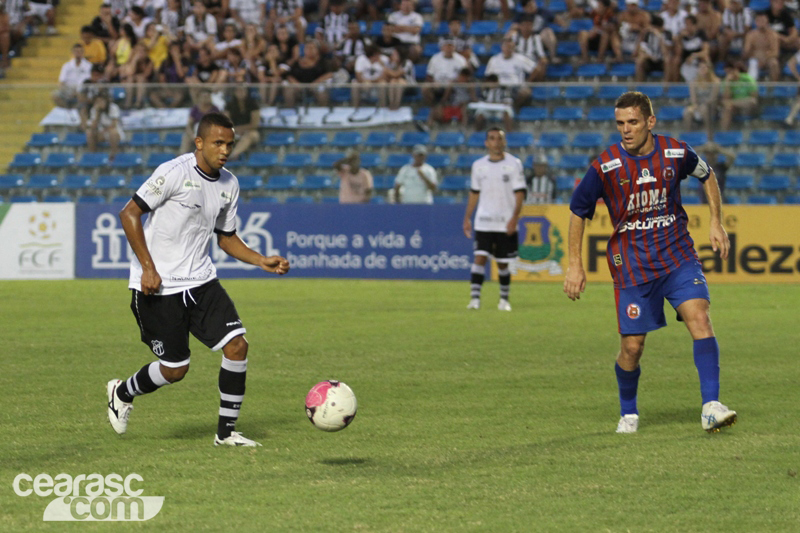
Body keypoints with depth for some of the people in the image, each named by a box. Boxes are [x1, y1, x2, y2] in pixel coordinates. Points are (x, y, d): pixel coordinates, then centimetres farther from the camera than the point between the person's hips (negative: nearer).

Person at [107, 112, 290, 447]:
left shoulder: (229, 184, 7)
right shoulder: (175, 173, -15)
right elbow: (129, 214, -13)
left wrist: (262, 261, 2)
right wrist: (148, 268, -18)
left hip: (200, 281, 6)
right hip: (158, 286, -6)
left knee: (237, 345, -10)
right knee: (175, 369, -3)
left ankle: (226, 432, 3)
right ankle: (122, 393, 28)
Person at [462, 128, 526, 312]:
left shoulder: (514, 164, -2)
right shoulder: (479, 165, 7)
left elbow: (519, 193, -5)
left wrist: (514, 218, -15)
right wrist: (467, 218, 13)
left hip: (506, 224, -1)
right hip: (483, 222, 1)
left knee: (503, 262, 7)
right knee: (480, 257, -12)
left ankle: (504, 299, 22)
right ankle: (474, 298, -15)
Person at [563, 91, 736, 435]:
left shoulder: (676, 153, -7)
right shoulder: (606, 166, -11)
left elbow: (707, 175, 16)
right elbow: (578, 210, 2)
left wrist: (716, 222, 10)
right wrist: (575, 265, 1)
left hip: (677, 252, 1)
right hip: (631, 261, -1)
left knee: (699, 316, -20)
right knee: (632, 345, -2)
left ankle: (711, 406, -21)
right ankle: (628, 413, 25)